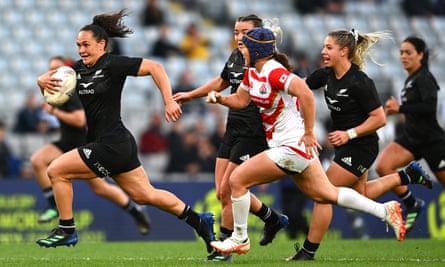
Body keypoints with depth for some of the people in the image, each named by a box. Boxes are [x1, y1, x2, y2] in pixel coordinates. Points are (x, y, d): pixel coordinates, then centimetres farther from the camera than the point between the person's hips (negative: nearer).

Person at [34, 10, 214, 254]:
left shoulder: (113, 64, -13)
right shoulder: (79, 68, 10)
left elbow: (154, 67, -17)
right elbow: (50, 79, 13)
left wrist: (169, 101, -25)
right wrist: (44, 81, -12)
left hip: (111, 146, -9)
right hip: (120, 145, 9)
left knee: (56, 171, -8)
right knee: (145, 195, 16)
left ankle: (66, 231, 2)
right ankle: (199, 222, 26)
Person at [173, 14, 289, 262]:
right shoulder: (235, 57, 10)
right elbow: (221, 82, 30)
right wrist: (190, 95, 35)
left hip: (253, 134, -8)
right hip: (233, 130, 8)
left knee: (227, 191, -8)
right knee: (223, 192, 9)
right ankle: (273, 219, 29)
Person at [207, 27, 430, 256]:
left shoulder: (274, 72, -21)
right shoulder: (252, 72, 8)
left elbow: (305, 93, -32)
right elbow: (240, 100, 20)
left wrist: (309, 133, -27)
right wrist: (219, 98, 1)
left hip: (292, 147, -10)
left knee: (237, 179, -8)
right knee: (327, 194, 15)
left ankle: (239, 239, 4)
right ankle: (385, 211, 20)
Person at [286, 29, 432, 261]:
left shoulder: (360, 82, -24)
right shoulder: (327, 75, -1)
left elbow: (379, 118, -20)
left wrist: (349, 134, -22)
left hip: (360, 148, -9)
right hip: (345, 147, 9)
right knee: (359, 195, 23)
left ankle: (308, 253, 0)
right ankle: (407, 175, 33)